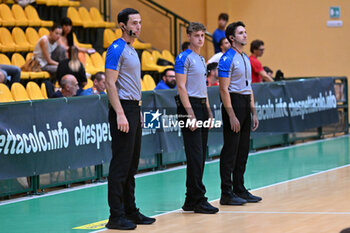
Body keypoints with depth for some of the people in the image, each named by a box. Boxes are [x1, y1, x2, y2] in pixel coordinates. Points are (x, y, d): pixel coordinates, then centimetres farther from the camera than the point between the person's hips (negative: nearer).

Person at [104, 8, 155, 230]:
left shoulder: (132, 50, 17)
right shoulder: (117, 49, -12)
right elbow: (110, 83, -18)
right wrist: (120, 114, -23)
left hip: (134, 110, 10)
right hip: (123, 109, -10)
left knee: (132, 165, 13)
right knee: (120, 165, -9)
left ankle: (130, 210, 19)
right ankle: (116, 216, -7)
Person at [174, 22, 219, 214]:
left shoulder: (201, 59, 18)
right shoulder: (184, 58, -9)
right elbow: (181, 87, -15)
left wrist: (208, 111, 18)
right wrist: (190, 113, -20)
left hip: (201, 106, 9)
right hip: (189, 105, -9)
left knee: (200, 156, 8)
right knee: (195, 155, -10)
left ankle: (191, 201, 12)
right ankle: (198, 200, -9)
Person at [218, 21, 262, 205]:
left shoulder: (246, 59, 16)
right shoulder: (227, 59, -11)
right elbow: (224, 89, -16)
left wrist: (253, 113, 17)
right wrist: (232, 116, -19)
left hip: (245, 104, 9)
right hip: (233, 102, -9)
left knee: (243, 150, 11)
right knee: (230, 150, -6)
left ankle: (239, 189, 17)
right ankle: (226, 193, -3)